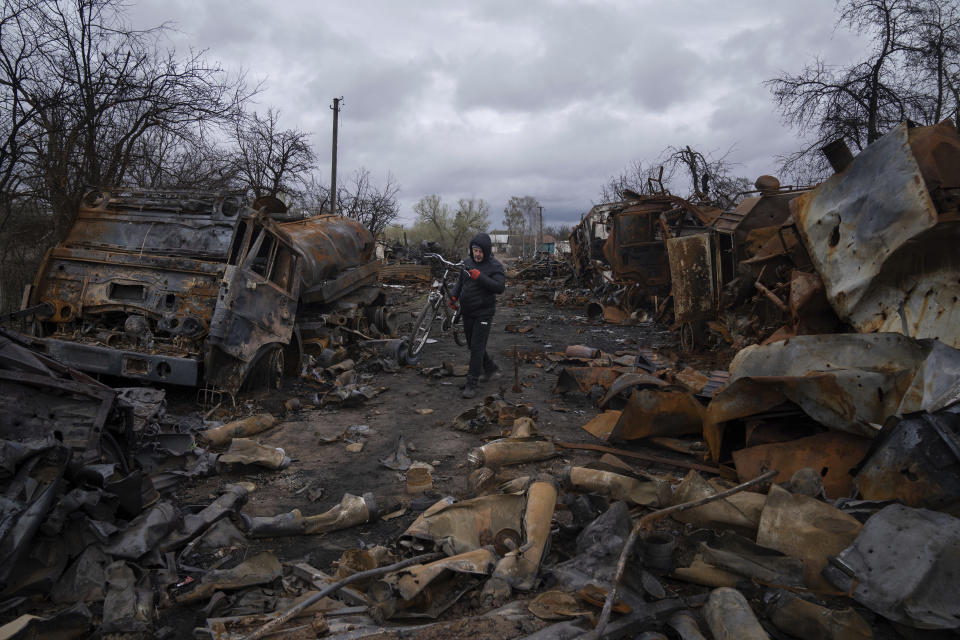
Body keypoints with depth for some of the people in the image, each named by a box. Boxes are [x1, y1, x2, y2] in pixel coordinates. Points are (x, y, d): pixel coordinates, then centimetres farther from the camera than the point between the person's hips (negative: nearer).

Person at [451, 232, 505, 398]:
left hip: (483, 313, -7)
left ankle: (471, 384, -2)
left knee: (477, 347, -8)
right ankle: (491, 369, 38)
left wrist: (480, 277, -30)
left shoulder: (495, 266, -12)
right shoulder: (467, 262, 7)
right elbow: (461, 281, 20)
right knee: (472, 345, 17)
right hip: (467, 312, 7)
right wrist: (454, 296, 5)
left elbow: (500, 288, -25)